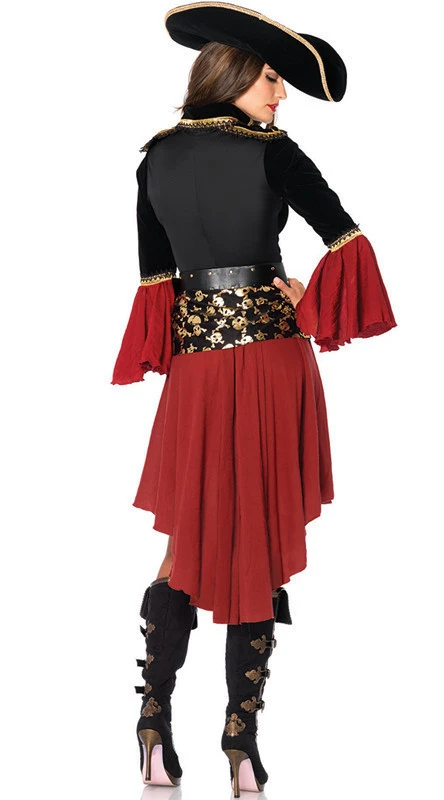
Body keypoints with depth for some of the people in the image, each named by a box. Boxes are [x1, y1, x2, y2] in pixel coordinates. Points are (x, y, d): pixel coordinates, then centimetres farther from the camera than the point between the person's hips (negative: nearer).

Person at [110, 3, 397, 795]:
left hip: (193, 362, 4)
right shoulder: (271, 152, -7)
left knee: (186, 539, 12)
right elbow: (345, 237, -8)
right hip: (270, 353, -4)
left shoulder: (156, 157, 6)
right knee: (262, 544, 4)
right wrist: (303, 300, 4)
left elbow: (154, 271, 10)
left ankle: (155, 729, 7)